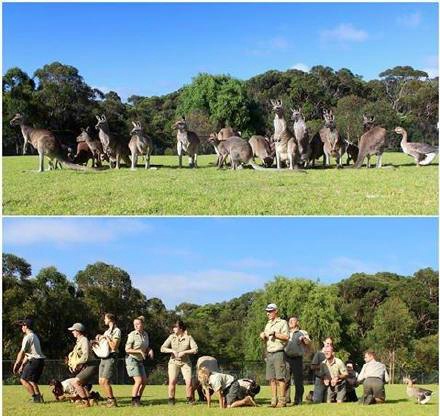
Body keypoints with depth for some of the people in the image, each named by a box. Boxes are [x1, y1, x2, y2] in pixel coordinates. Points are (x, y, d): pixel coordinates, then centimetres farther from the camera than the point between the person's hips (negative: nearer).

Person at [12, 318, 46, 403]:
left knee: (23, 379, -5)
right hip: (40, 361, 10)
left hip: (35, 361, -10)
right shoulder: (34, 336, 22)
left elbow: (22, 352, -11)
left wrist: (16, 364, -4)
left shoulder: (27, 337, -9)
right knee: (32, 380, 18)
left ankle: (36, 397, -10)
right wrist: (22, 365, 24)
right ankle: (39, 398, 12)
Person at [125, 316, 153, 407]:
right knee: (139, 380, -14)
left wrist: (150, 351, -6)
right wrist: (139, 351, -23)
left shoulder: (145, 334, 5)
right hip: (132, 359, -7)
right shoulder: (132, 335, -13)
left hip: (140, 361, 7)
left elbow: (147, 347, 17)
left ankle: (138, 399, 17)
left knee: (144, 381, 5)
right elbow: (127, 349, -15)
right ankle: (133, 401, -4)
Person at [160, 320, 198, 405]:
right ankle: (171, 399, 0)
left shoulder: (188, 337, -4)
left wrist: (184, 352, -21)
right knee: (172, 381, -15)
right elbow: (162, 348, -3)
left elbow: (195, 349, -11)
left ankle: (189, 399, 9)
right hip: (174, 361, 1)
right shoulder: (172, 337, -1)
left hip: (185, 362, 0)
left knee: (188, 381, -11)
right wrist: (172, 350, -18)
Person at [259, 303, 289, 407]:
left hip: (278, 353, -7)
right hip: (269, 353, 7)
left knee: (280, 378, -9)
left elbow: (286, 337, -11)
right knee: (271, 378, 4)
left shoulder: (282, 323, 1)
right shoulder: (268, 325, 23)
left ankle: (282, 401, -9)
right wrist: (263, 337, 5)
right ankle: (274, 401, 8)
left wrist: (274, 334, -14)